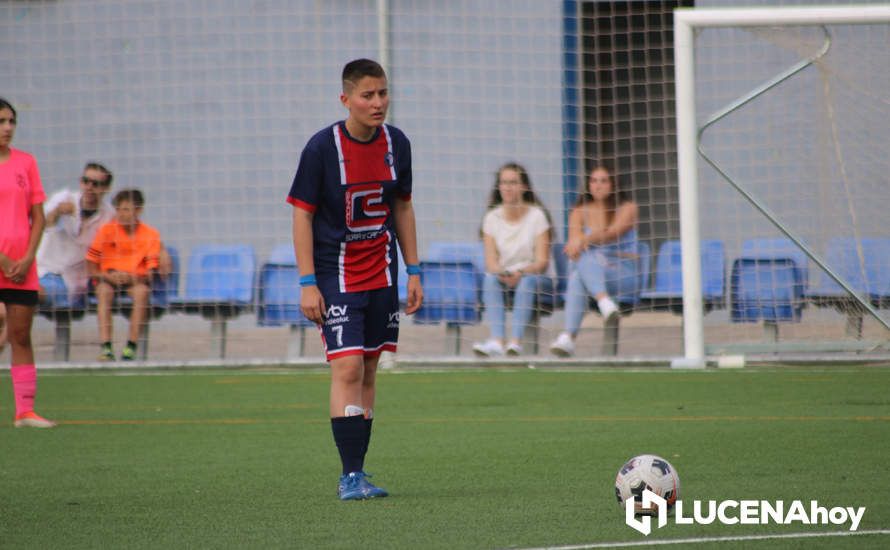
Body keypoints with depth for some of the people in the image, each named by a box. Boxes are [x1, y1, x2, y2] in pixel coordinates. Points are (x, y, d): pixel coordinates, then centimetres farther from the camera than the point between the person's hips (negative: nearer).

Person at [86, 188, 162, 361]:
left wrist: (132, 277, -24)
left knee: (141, 291, -34)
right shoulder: (106, 230, 1)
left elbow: (150, 272, -5)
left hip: (136, 280, 0)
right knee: (104, 290, -33)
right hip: (109, 278, 0)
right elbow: (91, 268, 0)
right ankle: (105, 347, -41)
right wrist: (107, 276, -19)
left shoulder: (150, 234, 0)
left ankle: (131, 346, -34)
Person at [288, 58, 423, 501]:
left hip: (382, 275, 5)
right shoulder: (322, 148, -12)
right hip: (336, 276, -5)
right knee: (347, 367, -15)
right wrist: (307, 283, -13)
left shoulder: (396, 144, 2)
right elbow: (302, 214, -9)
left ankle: (355, 474, 14)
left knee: (368, 371, 8)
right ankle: (351, 475, -14)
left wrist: (413, 272, 11)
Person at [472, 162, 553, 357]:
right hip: (502, 274, 2)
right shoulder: (492, 218, 6)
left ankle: (515, 340, -49)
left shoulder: (536, 215, -2)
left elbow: (542, 261, -9)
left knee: (527, 281, -36)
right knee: (490, 279, -31)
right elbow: (491, 261, -3)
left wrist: (520, 272, -29)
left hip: (532, 274, -2)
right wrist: (501, 273, -26)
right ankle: (496, 340, -49)